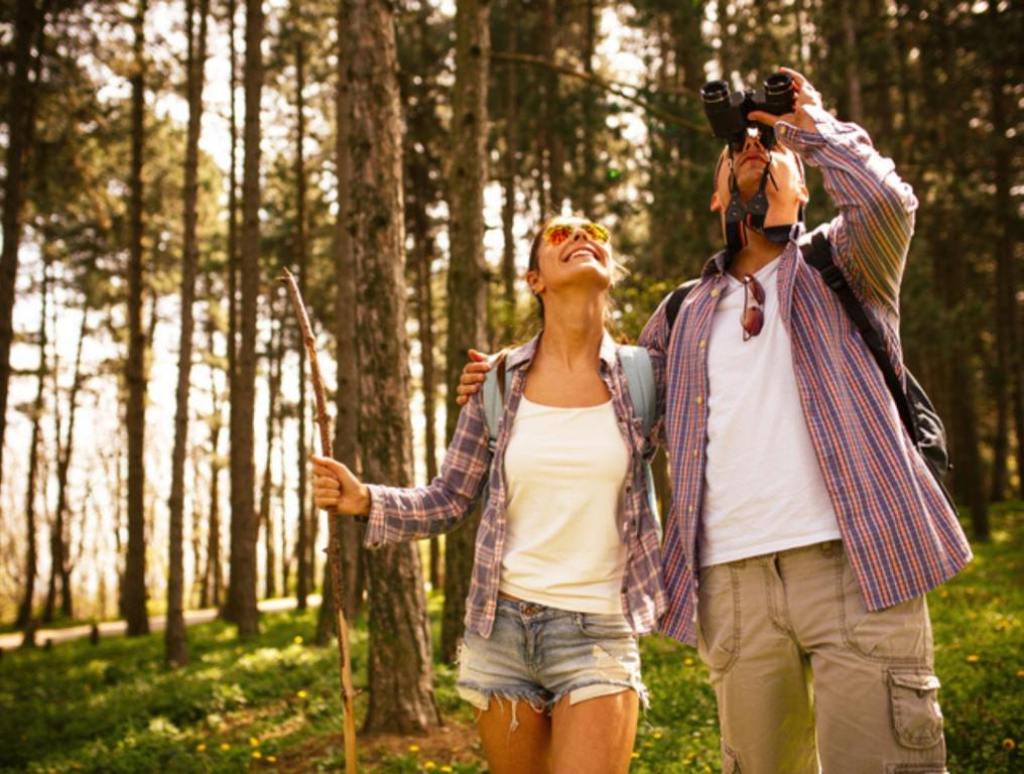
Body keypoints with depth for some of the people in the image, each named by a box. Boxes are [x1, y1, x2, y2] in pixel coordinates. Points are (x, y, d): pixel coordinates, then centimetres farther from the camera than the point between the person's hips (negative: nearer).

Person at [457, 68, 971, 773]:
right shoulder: (685, 314, 21)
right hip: (732, 580, 4)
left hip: (853, 563, -3)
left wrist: (811, 121, 5)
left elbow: (888, 199, -10)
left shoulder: (841, 263, 12)